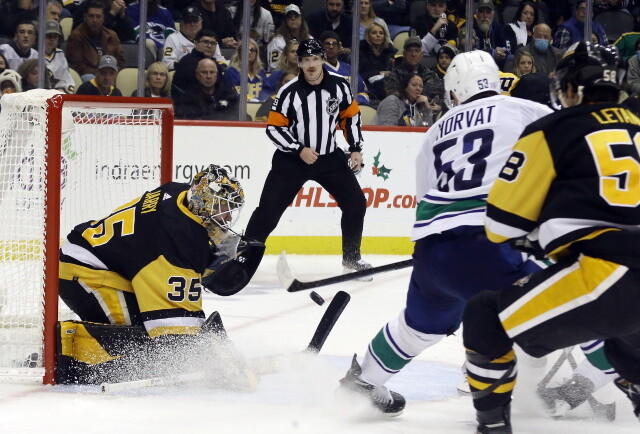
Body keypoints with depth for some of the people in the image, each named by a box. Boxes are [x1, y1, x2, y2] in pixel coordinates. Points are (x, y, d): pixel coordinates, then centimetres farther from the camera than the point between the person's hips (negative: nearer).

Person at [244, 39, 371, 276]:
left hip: (329, 156, 3)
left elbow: (351, 116, 8)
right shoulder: (290, 92, -16)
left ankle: (351, 257, 14)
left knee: (356, 203, -4)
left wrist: (356, 149, 2)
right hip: (292, 159, -3)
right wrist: (299, 150, -19)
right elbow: (274, 127, -11)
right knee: (269, 209, -9)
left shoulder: (339, 86, -7)